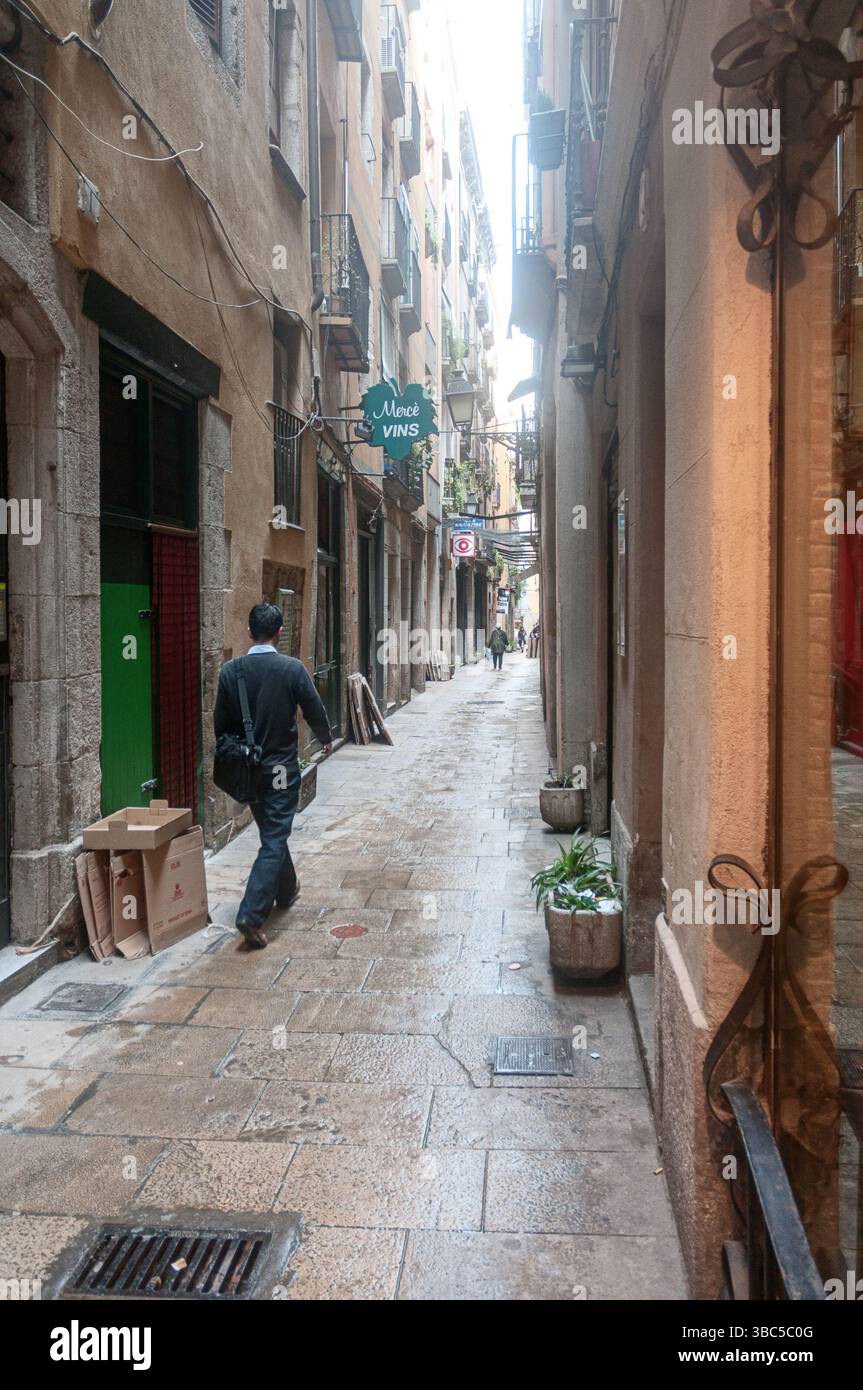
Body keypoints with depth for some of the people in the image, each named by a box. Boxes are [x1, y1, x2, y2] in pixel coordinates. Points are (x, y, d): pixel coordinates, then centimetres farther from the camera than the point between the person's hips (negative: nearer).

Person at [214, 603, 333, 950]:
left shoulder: (230, 670, -4)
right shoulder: (292, 668, -13)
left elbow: (220, 721, 3)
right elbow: (314, 709, -3)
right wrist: (326, 738, 17)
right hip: (281, 767, -4)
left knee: (271, 832, 23)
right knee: (274, 840, -2)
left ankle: (286, 890, 42)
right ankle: (251, 915, -12)